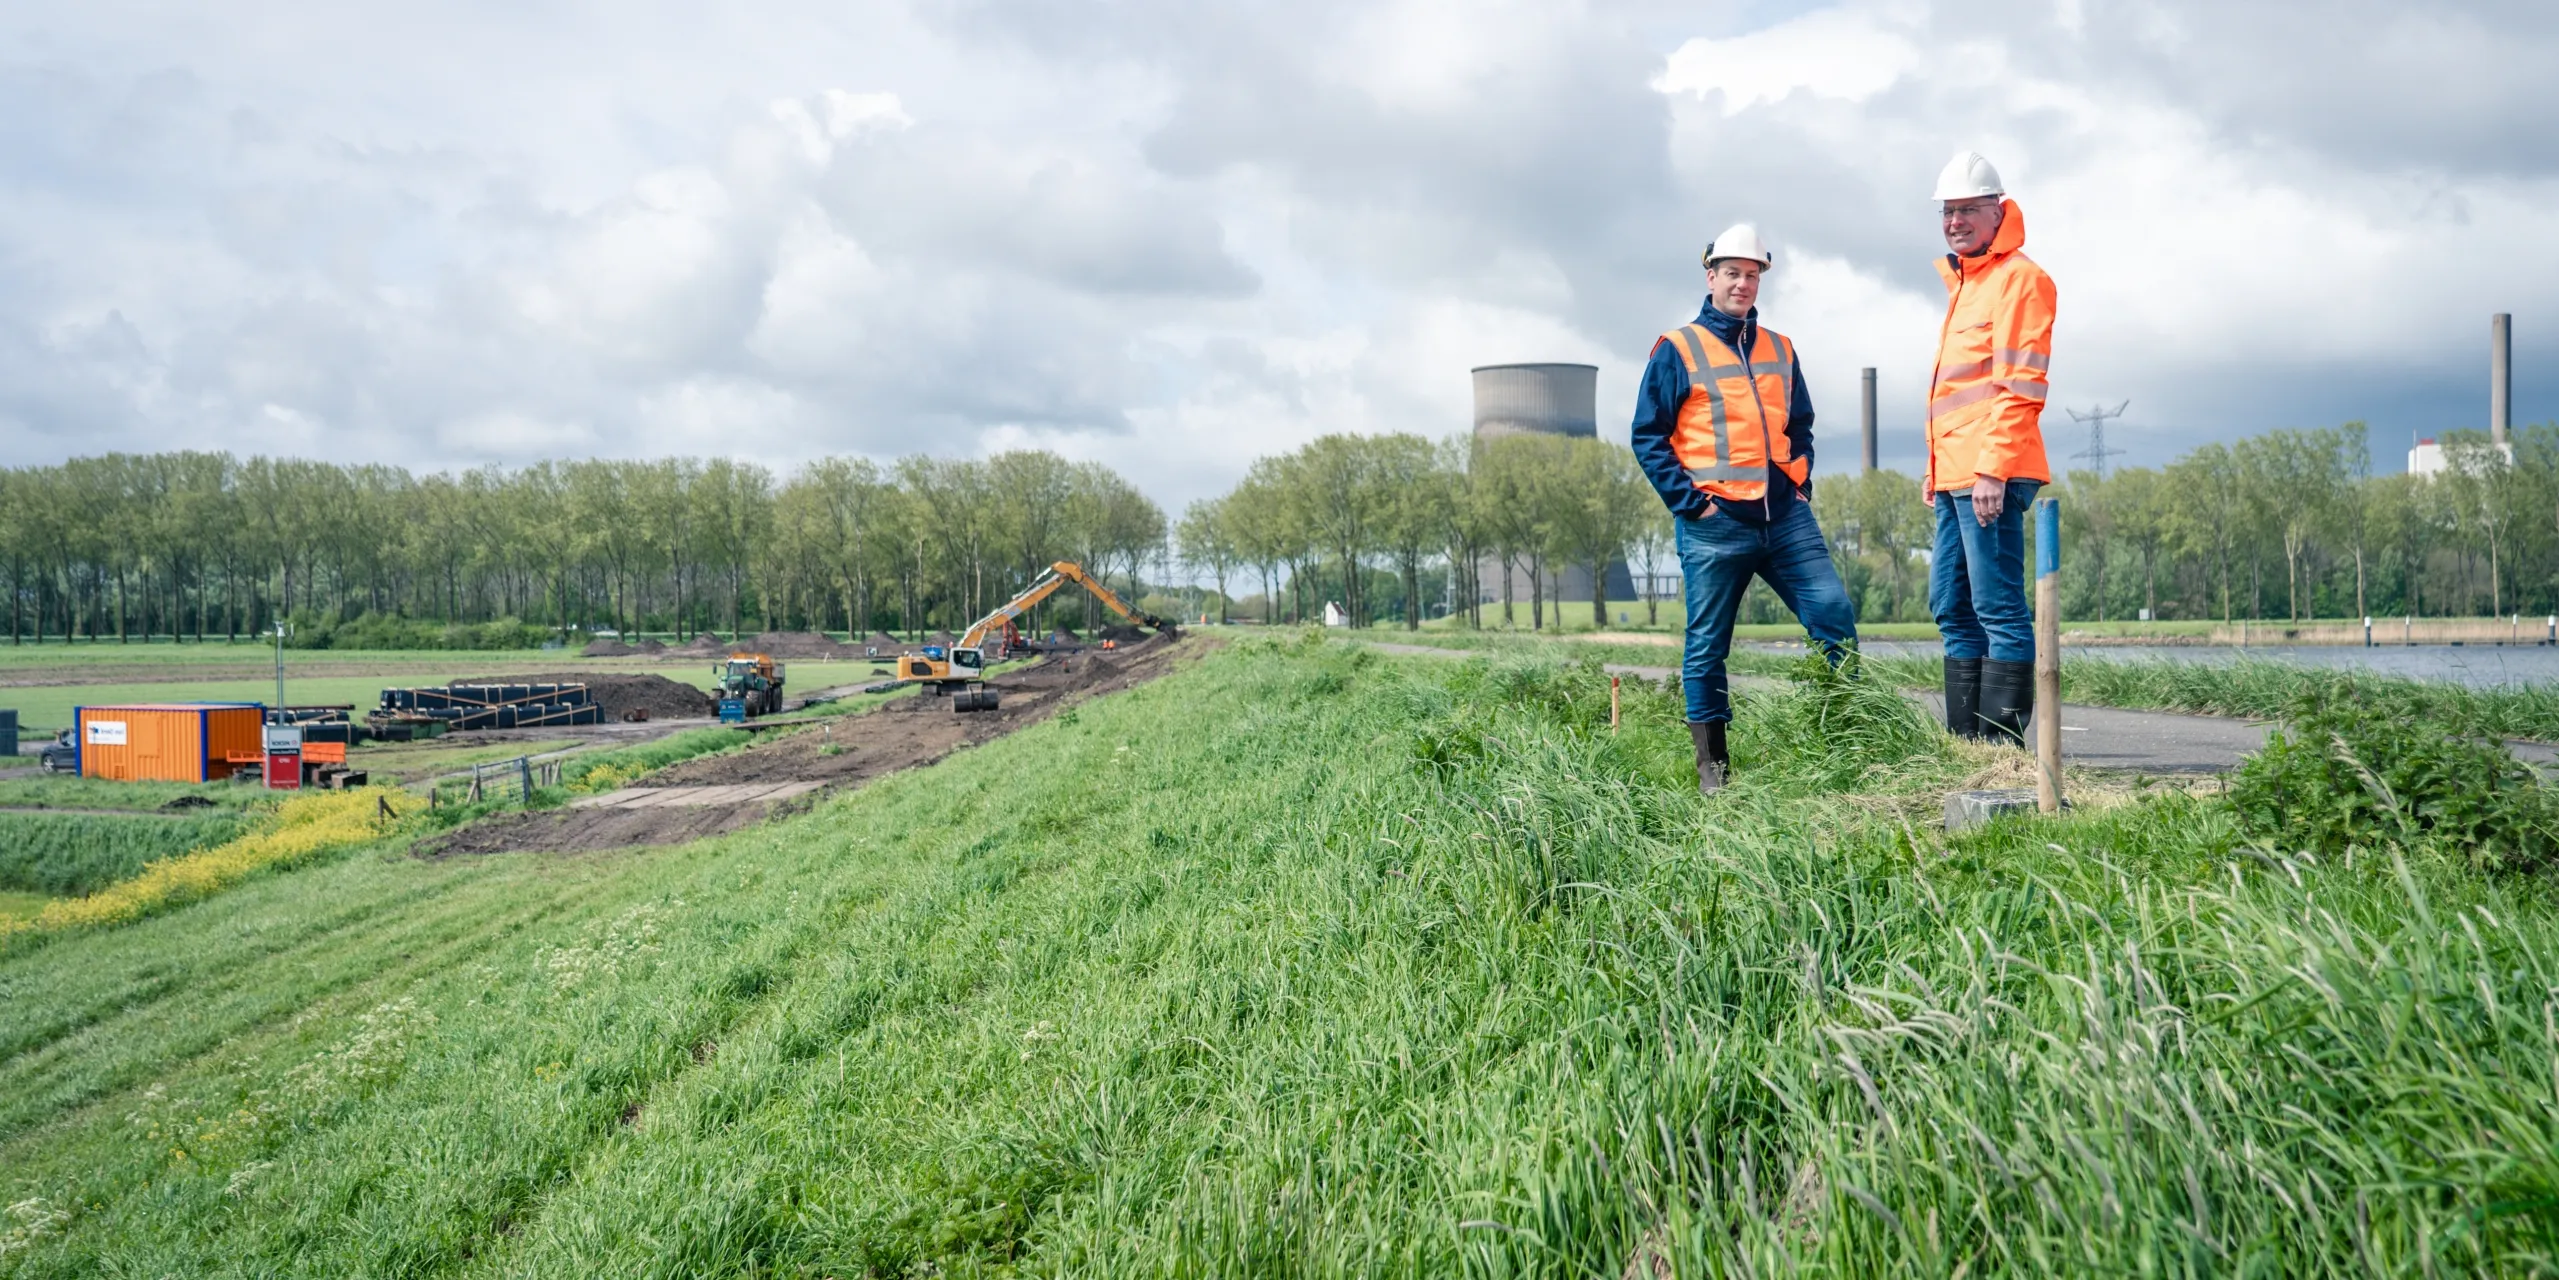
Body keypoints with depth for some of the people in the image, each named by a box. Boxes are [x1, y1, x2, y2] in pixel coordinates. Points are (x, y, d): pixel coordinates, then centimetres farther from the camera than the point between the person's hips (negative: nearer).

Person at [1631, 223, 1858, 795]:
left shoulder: (1779, 349, 16)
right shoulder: (1677, 350, 1)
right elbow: (1648, 436, -3)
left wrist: (1802, 484, 10)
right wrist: (1690, 501, -10)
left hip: (1786, 517, 4)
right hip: (1715, 526, -4)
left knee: (1835, 613, -5)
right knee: (1707, 646, 2)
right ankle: (1711, 764, 10)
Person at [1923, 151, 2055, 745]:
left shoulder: (2017, 278, -6)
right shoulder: (1964, 282, 23)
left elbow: (2019, 385, -14)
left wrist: (1993, 470, -20)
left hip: (1990, 477, -10)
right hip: (1955, 475, 10)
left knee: (1998, 607, -9)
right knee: (1953, 608, 11)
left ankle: (2005, 738, -8)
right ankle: (1966, 736, 16)